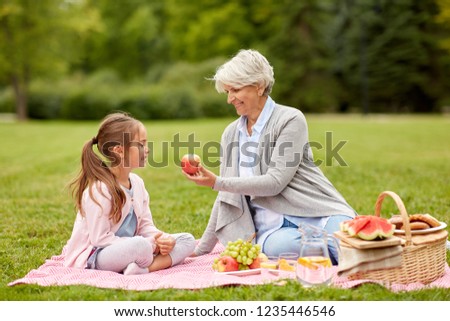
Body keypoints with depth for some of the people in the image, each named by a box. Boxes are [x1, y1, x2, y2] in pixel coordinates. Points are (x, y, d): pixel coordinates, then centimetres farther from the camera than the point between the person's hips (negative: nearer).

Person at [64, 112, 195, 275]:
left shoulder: (137, 182, 5)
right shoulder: (99, 190, -19)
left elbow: (145, 225, 10)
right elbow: (100, 238, -20)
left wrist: (161, 239, -14)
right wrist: (146, 245, -21)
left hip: (127, 248, 8)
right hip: (94, 257, -8)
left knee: (187, 240, -2)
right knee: (140, 246, -39)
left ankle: (144, 267, -24)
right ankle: (160, 262, -6)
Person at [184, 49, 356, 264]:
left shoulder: (290, 120, -5)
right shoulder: (231, 134, 13)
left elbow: (275, 182, -15)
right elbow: (227, 198, 18)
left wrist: (216, 183, -17)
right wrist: (201, 249, 18)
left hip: (315, 215, -4)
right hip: (272, 228, 4)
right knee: (276, 246, -35)